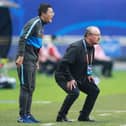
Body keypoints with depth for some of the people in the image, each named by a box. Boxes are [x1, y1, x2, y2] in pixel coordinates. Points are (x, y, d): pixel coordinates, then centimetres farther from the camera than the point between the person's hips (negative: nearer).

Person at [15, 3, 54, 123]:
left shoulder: (41, 25, 16)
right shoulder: (34, 23, -13)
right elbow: (22, 39, -20)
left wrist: (36, 60, 21)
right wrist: (20, 56, -25)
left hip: (32, 60, 10)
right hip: (26, 59, -10)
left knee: (31, 87, 11)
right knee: (26, 87, -8)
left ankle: (27, 114, 15)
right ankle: (23, 116, -6)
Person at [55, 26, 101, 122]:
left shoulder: (91, 48, 2)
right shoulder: (76, 47, -26)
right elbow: (63, 63, -29)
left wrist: (88, 75, 5)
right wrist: (69, 79, -28)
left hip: (80, 78, 9)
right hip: (63, 77, -9)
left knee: (94, 90, 2)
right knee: (74, 92, -31)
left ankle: (84, 116, 9)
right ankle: (61, 117, -16)